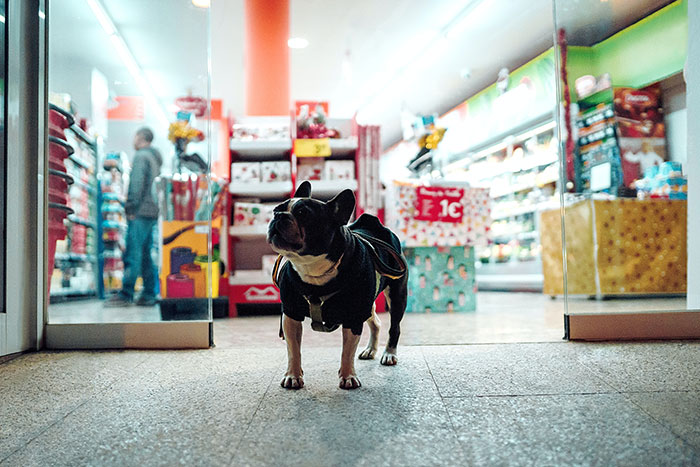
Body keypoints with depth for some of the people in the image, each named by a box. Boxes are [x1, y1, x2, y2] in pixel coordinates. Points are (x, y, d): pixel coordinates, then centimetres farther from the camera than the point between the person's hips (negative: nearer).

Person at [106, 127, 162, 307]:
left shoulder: (141, 156, -5)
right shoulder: (156, 158, 22)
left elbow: (137, 183, -14)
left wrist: (131, 208, -15)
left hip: (140, 212, -9)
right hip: (152, 213, 9)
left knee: (132, 253, -9)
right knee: (145, 254, 8)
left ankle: (125, 294, -10)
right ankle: (149, 295, 8)